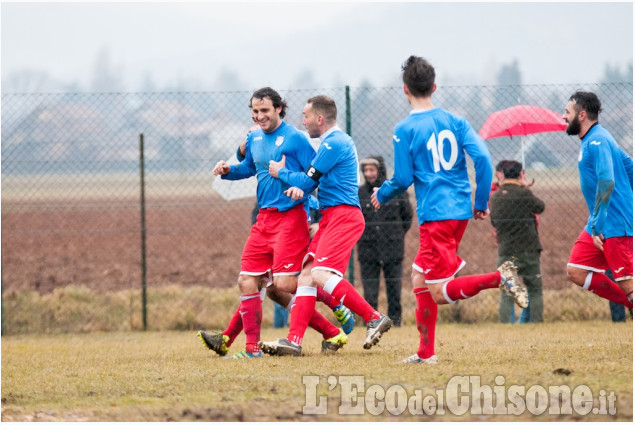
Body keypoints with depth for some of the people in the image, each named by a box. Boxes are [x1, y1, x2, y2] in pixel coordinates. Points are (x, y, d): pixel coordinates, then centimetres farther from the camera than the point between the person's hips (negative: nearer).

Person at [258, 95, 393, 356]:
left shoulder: (333, 143, -12)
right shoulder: (338, 141, 21)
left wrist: (281, 172, 9)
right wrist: (299, 187, 2)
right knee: (306, 276, 4)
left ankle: (374, 318, -17)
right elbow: (313, 182, 24)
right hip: (331, 217, 10)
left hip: (343, 215, -10)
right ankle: (293, 341, 0)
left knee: (321, 274, -22)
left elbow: (308, 181, -9)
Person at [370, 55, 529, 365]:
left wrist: (381, 195, 15)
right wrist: (481, 203, 8)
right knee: (420, 277, 17)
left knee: (440, 292, -7)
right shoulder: (455, 121, 8)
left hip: (435, 215, -7)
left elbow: (403, 180, -6)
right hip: (460, 211, 7)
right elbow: (482, 158, 0)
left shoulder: (405, 130, -6)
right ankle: (425, 353, 15)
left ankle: (499, 277, -27)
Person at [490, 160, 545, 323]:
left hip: (506, 251, 2)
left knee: (506, 294, 4)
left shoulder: (494, 198, 3)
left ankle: (505, 324, -4)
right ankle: (536, 322, 3)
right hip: (529, 251, -2)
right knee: (535, 291, 8)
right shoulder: (524, 193, -9)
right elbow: (540, 207, 7)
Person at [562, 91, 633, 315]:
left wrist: (597, 225, -25)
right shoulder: (592, 140, 16)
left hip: (615, 227, -10)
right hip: (599, 226, 10)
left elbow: (607, 181, -26)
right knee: (576, 272, 5)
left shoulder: (597, 141, -15)